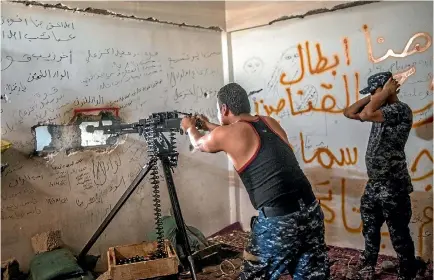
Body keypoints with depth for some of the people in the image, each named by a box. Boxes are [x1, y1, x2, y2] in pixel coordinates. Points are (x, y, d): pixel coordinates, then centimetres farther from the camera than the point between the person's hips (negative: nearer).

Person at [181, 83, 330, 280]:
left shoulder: (225, 134, -3)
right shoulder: (270, 122, 14)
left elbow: (199, 144, 20)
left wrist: (190, 127, 42)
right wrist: (211, 127, 45)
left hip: (278, 220, -6)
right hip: (311, 210, 7)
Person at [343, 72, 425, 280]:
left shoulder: (401, 110, -17)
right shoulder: (381, 110, 10)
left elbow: (365, 115, -31)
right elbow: (349, 113, 12)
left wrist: (384, 93, -16)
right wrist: (373, 97, 4)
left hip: (393, 185, -9)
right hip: (374, 182, 9)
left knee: (398, 233, 5)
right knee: (370, 227, 23)